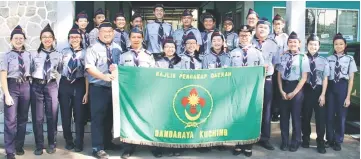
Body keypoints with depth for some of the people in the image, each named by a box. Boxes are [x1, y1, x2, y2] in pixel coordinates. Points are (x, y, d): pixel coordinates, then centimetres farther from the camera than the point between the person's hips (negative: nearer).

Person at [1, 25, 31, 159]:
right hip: (12, 86, -4)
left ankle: (19, 146, 29)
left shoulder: (28, 55, 5)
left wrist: (31, 88, 2)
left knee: (23, 118, 13)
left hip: (25, 86, 4)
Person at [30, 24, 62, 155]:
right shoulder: (34, 54, 8)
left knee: (52, 116, 4)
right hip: (37, 86, 0)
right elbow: (30, 71, 6)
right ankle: (39, 145, 14)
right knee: (37, 117, 3)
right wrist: (30, 83, -2)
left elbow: (61, 71, 7)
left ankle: (52, 144, 18)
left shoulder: (58, 55, 8)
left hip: (52, 86, 0)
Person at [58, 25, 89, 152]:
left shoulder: (85, 53, -1)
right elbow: (59, 69, 10)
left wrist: (86, 92, -7)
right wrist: (57, 86, 3)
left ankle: (79, 143, 17)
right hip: (64, 85, 3)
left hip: (79, 85, -2)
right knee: (65, 115, 9)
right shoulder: (64, 52, 8)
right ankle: (68, 141, 26)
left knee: (79, 115, 3)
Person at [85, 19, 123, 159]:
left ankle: (108, 142, 31)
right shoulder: (93, 49, -5)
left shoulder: (117, 49, 12)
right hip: (98, 88, -5)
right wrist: (104, 76, -32)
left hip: (114, 87, 5)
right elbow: (89, 67, -18)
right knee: (98, 118, -3)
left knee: (110, 117, 16)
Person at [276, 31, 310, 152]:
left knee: (296, 116, 7)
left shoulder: (303, 58, -5)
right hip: (284, 87, 3)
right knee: (284, 115, 10)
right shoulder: (283, 57, 5)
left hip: (297, 88, -3)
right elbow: (279, 75, 6)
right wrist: (281, 91, -4)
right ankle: (284, 141, 23)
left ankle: (295, 142, 23)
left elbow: (304, 78, -7)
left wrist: (294, 92, -10)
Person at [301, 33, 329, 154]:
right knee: (305, 116, 13)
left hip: (319, 90, 1)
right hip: (306, 90, 0)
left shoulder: (323, 61, -2)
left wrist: (323, 95, -6)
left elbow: (325, 79, -2)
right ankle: (306, 139, 31)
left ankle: (320, 142, 18)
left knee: (321, 117, 5)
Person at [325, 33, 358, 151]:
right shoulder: (329, 59, 3)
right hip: (330, 87, 2)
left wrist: (348, 97, -5)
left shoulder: (349, 59, -2)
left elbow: (351, 79, -1)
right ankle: (330, 139, 26)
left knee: (341, 115, 7)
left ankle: (338, 141, 23)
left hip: (342, 88, -1)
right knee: (329, 115, 9)